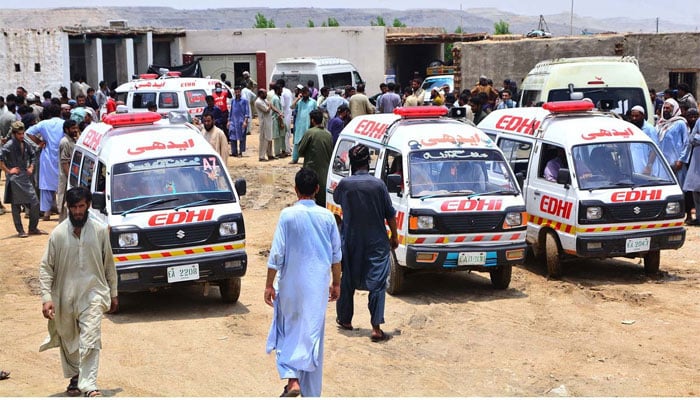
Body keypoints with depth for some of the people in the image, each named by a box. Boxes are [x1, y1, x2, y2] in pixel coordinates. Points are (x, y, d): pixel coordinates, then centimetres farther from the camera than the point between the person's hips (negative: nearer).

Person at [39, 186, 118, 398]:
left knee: (90, 339, -16)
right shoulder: (58, 234, -5)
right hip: (65, 295, 1)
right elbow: (45, 267, -2)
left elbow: (109, 264, 8)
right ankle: (75, 376, 38)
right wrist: (47, 298, -11)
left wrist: (113, 293, 12)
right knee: (68, 340, 16)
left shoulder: (100, 231, -2)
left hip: (93, 293, -1)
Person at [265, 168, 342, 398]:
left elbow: (277, 253, -11)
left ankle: (292, 379, -3)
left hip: (291, 284, -2)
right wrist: (336, 283, 16)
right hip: (318, 285, 2)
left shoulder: (288, 215, -10)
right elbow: (336, 255, 5)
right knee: (313, 335, 10)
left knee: (288, 331, 14)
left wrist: (269, 284, -4)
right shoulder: (327, 216, -1)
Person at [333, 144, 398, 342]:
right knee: (377, 283, -2)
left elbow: (336, 199, 15)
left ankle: (345, 319, 30)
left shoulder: (344, 184, -8)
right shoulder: (378, 184, -11)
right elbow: (390, 214, -4)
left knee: (347, 281, 17)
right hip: (376, 243, -2)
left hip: (350, 242, 2)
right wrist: (395, 237, 8)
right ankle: (376, 327, -9)